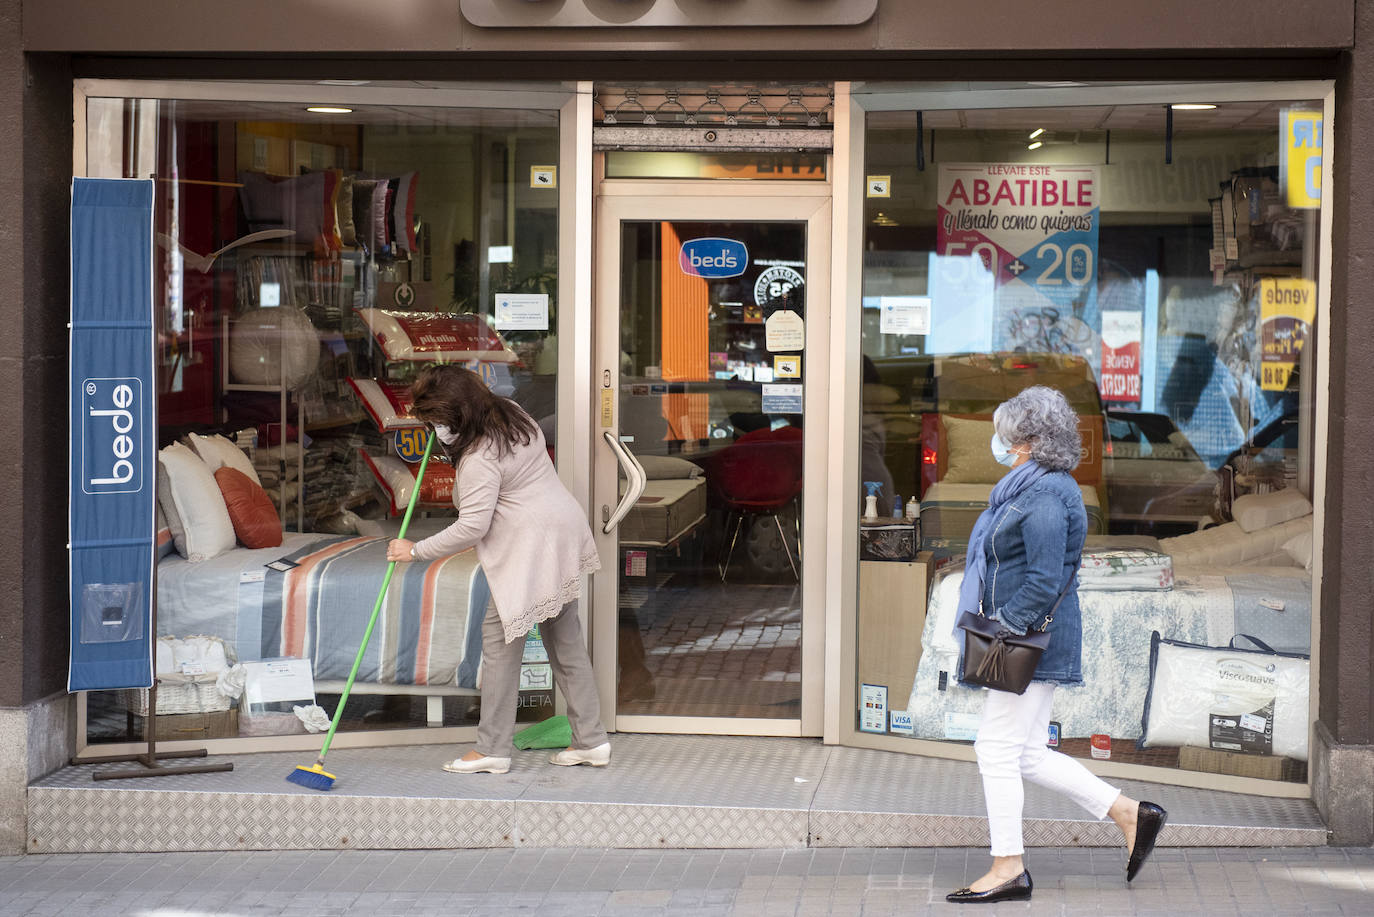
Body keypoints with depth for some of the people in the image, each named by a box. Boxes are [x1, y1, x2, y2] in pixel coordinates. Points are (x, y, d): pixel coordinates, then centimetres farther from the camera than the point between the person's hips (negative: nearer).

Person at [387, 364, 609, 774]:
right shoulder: (511, 413, 8)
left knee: (499, 637, -2)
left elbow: (472, 527, -20)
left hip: (530, 549, -10)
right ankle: (591, 740, 16)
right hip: (564, 537, 10)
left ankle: (492, 749, 1)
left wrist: (416, 551, -10)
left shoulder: (479, 458, -20)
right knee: (565, 639, 13)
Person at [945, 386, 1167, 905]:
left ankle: (1008, 869, 4)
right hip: (1028, 639, 11)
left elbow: (1045, 580, -22)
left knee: (998, 749, -4)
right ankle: (1131, 815, 17)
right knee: (1028, 754, 12)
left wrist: (1005, 627, -19)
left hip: (1034, 640, -11)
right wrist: (998, 627, 19)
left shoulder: (1045, 496, -16)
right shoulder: (1031, 488, 16)